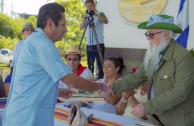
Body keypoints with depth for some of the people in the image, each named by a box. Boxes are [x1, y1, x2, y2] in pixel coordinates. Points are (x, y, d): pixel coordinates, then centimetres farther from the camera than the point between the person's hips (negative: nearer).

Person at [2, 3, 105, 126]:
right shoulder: (42, 44, -17)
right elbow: (71, 80, -17)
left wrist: (59, 92, 18)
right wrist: (100, 87, -4)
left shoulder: (33, 40, 14)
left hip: (22, 115, 10)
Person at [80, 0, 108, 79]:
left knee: (100, 63, -7)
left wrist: (96, 14, -31)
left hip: (99, 44, -5)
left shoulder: (100, 14, -2)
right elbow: (81, 28, 3)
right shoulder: (86, 16, 14)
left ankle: (101, 78, -4)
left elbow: (106, 21, -22)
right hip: (89, 44, 6)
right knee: (90, 64, 10)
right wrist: (84, 19, -14)